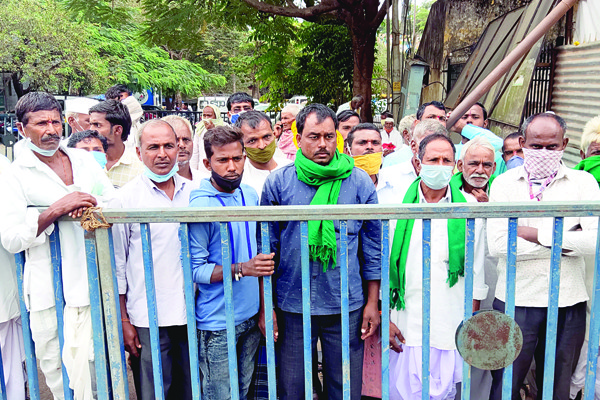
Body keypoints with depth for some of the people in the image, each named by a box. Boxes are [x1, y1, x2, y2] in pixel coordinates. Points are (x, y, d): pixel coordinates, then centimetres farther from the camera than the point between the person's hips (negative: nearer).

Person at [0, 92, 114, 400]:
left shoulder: (84, 160, 12)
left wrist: (91, 203, -6)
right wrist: (56, 209, -17)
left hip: (94, 284, 3)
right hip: (51, 293, -3)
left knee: (96, 368, 6)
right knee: (61, 374, 2)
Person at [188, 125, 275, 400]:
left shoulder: (251, 195, 3)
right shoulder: (199, 204, -16)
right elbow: (195, 269, -18)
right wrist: (241, 269, -28)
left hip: (251, 315, 6)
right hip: (217, 322, -6)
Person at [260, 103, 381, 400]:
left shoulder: (359, 183, -1)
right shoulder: (277, 183, -3)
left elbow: (373, 246, 4)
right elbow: (266, 248, 2)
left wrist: (372, 303, 3)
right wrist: (265, 306, 0)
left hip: (346, 307, 0)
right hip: (292, 306, 0)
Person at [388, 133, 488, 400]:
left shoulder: (469, 206, 3)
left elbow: (476, 269, 8)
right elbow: (382, 265, 2)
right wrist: (385, 318, 0)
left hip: (451, 327, 1)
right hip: (405, 325, 0)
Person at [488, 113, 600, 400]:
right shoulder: (504, 183, 1)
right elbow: (498, 244, -13)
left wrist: (535, 233, -13)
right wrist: (565, 243, -9)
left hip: (568, 303, 1)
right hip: (515, 301, -1)